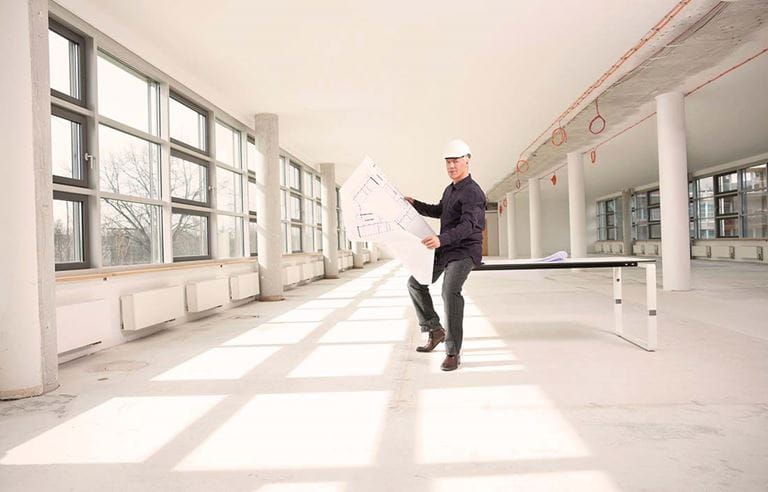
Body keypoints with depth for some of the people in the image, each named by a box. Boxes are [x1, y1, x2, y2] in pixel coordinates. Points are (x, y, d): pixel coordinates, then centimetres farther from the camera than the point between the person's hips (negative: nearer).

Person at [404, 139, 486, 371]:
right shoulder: (451, 189, 15)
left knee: (450, 290, -30)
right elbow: (439, 211, 33)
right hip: (445, 250, 10)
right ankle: (435, 331, 17)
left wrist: (441, 239, -47)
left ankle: (453, 352, -23)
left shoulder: (472, 192, -16)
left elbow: (467, 225, -31)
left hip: (465, 251, -9)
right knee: (415, 283, 9)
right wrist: (414, 204, 20)